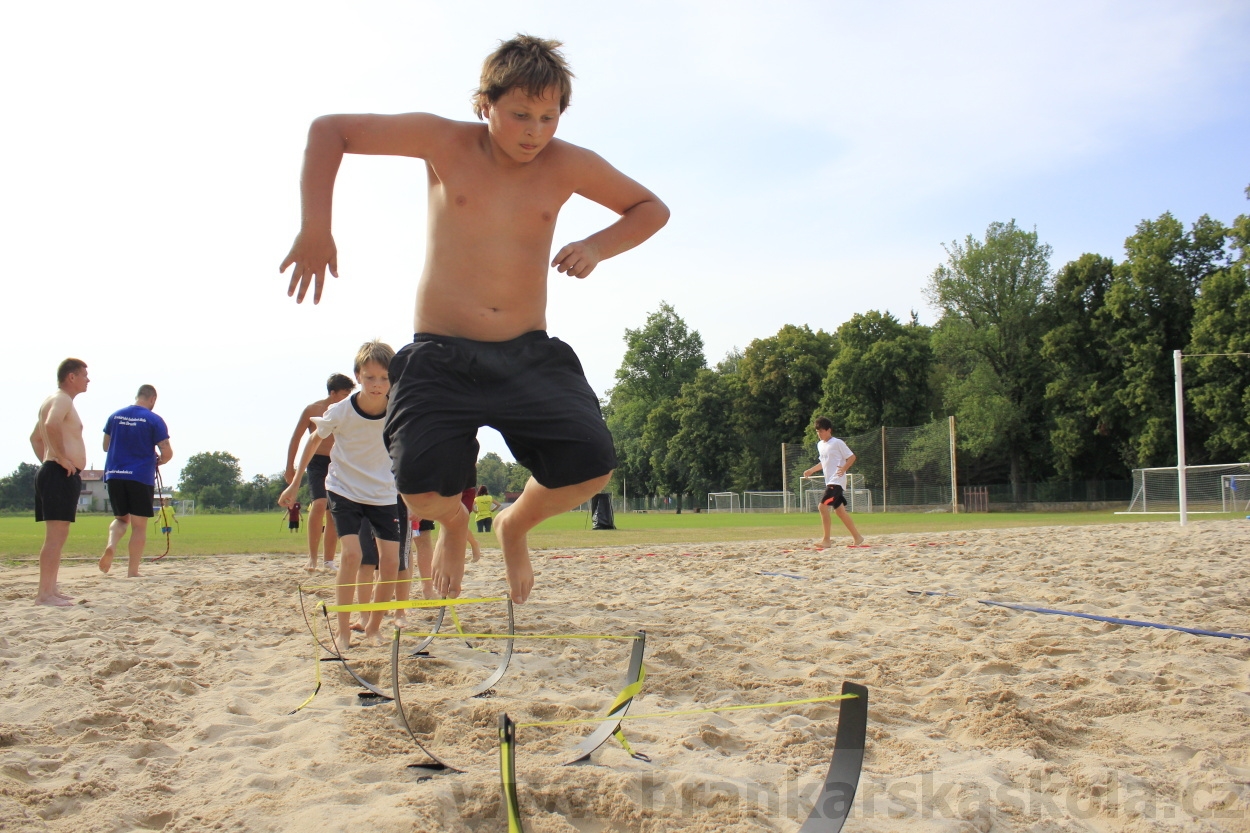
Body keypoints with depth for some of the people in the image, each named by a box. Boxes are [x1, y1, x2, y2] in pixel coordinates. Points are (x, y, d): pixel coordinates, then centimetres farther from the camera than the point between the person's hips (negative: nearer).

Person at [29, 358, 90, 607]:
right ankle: (45, 593, -14)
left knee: (58, 537, 13)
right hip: (60, 475, -11)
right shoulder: (62, 399, -9)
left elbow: (35, 437, 34)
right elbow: (52, 425, -32)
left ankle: (51, 589, 17)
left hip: (55, 474, 11)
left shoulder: (55, 401, 23)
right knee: (55, 536, -12)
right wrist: (62, 458, -24)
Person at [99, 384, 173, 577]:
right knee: (139, 525, 3)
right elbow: (167, 453, -9)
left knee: (121, 518, 20)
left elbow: (106, 446, 17)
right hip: (141, 476, -4)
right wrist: (157, 461, 12)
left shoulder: (115, 416, 10)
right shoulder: (154, 420, -5)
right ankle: (132, 572, 3)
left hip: (114, 475, 4)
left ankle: (111, 545, -9)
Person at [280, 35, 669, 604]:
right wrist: (315, 229, -9)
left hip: (530, 357, 2)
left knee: (592, 465, -18)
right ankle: (454, 521, 22)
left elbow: (652, 209, 13)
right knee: (422, 486, -20)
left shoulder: (568, 166, 1)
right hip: (440, 358, -1)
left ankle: (515, 525, 18)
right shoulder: (444, 142, -3)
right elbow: (328, 130, 1)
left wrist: (597, 246, -7)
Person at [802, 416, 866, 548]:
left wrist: (843, 468, -23)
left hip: (837, 481, -9)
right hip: (829, 482, 9)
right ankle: (857, 537, 17)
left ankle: (826, 539, -12)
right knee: (840, 511, 9)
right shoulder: (820, 445, 15)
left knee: (823, 506, -17)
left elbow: (852, 457, -9)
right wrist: (811, 470, 21)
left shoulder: (837, 443, -9)